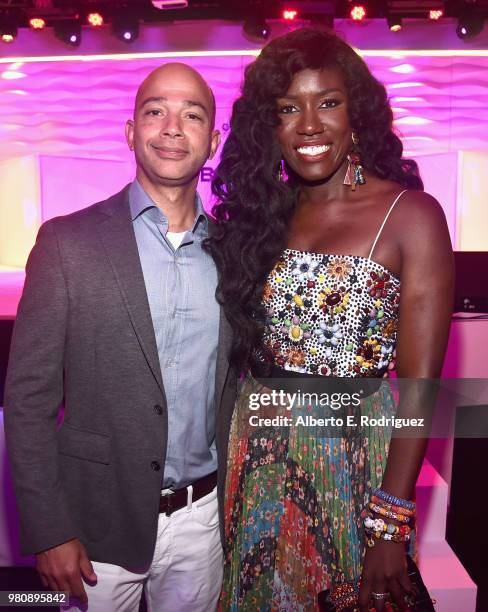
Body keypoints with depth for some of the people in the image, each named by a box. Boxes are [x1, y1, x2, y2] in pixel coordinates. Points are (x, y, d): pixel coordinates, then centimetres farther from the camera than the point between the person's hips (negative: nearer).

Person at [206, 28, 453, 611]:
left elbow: (419, 383, -14)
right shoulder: (261, 212, 3)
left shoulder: (410, 215, -11)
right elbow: (244, 350, 6)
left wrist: (390, 527, -15)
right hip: (258, 468, 4)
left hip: (353, 464, -4)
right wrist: (236, 459, 0)